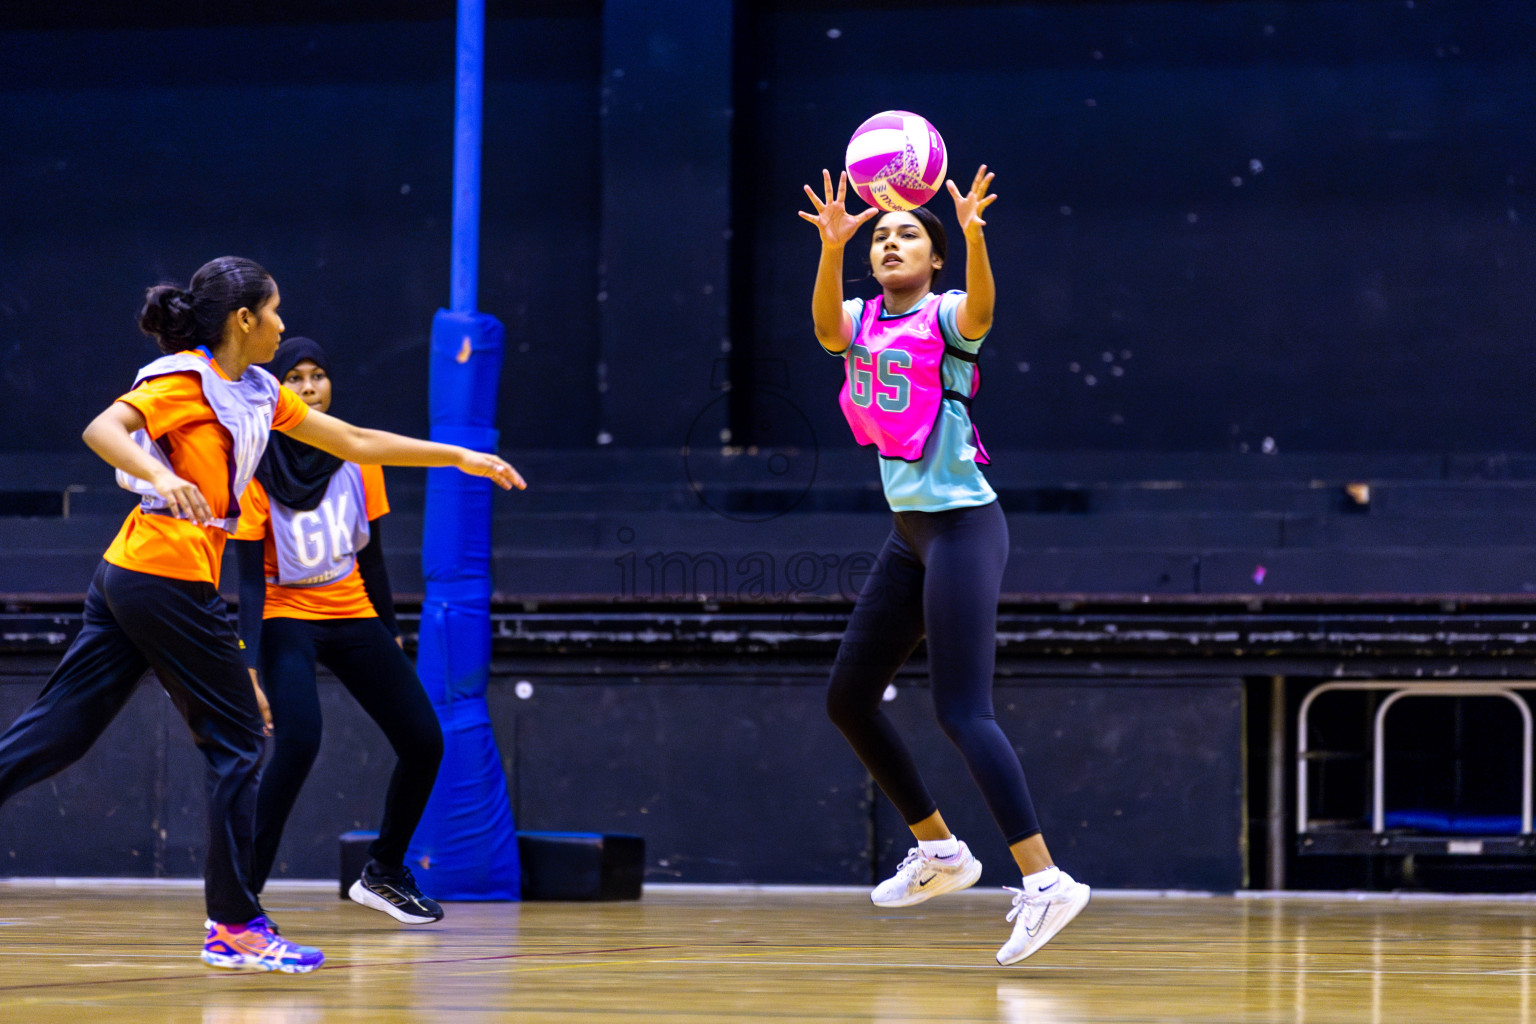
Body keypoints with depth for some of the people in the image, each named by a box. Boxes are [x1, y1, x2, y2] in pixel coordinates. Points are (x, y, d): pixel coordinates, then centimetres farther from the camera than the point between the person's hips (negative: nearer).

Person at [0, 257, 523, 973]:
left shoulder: (258, 392, 16)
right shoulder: (184, 379, -9)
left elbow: (354, 443, 22)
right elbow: (101, 430, -23)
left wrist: (459, 457, 22)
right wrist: (160, 477, -39)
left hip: (127, 582, 8)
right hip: (169, 581, -8)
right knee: (236, 742, -1)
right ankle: (233, 925, 3)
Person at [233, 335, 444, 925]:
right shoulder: (257, 470, -14)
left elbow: (371, 555, 9)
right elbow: (249, 579, -15)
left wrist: (390, 633, 11)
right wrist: (250, 665, -23)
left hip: (354, 614, 5)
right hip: (287, 617, -5)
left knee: (424, 742, -2)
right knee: (297, 743, -28)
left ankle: (383, 874, 20)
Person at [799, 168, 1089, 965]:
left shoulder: (945, 317, -8)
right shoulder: (859, 320, 7)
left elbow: (980, 310, -33)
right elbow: (826, 325, -17)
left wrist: (974, 237, -51)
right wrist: (831, 248, -35)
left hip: (962, 526, -8)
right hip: (909, 531, 8)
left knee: (961, 712, -17)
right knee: (848, 698, 13)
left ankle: (1044, 879, -20)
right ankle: (938, 849, 27)